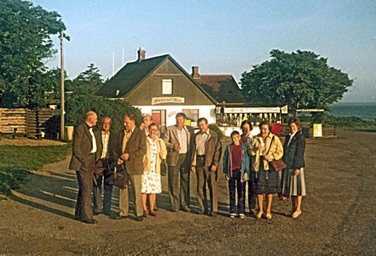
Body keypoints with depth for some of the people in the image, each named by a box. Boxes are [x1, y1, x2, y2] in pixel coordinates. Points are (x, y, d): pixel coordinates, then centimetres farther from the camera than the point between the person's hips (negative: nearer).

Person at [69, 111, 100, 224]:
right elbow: (76, 147, -15)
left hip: (90, 164, 9)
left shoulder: (91, 130, 18)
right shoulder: (80, 129, -11)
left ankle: (79, 214, 21)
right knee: (86, 189, -9)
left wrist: (95, 159, 12)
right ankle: (86, 216, -5)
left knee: (84, 189, 13)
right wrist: (84, 160, -17)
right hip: (82, 164, -9)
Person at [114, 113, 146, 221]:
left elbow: (143, 150, -10)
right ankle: (123, 212, 17)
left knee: (137, 191, -1)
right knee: (122, 189, 8)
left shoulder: (140, 133, -3)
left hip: (134, 166, -5)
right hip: (122, 166, 5)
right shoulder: (121, 133, 15)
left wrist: (130, 155, -18)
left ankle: (139, 213, 8)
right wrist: (117, 158, -1)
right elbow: (116, 148, 18)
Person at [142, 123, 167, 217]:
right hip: (145, 168, -4)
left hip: (156, 169, 4)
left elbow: (163, 155, 12)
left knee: (154, 190, 7)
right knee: (144, 189, -4)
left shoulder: (160, 142, 12)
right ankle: (144, 209, 7)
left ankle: (152, 209, 18)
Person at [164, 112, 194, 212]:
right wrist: (172, 146, -14)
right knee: (173, 182, -1)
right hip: (174, 158, -2)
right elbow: (165, 141, 3)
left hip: (186, 157, 2)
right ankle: (174, 205, 7)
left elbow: (192, 144, 12)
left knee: (185, 181, 6)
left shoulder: (190, 130, 10)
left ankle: (184, 204, 15)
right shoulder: (170, 129, 4)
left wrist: (191, 157, 2)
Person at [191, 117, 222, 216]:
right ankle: (202, 208, 17)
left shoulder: (214, 135, -1)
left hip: (210, 163, -5)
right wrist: (193, 163, 8)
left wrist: (215, 164, -13)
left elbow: (218, 150, -6)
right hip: (199, 163, 5)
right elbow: (194, 150, 15)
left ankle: (214, 209, -1)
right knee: (200, 186, 8)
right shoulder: (196, 136, 15)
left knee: (212, 186, -5)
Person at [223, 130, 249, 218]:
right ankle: (232, 211, 12)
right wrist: (225, 172, 6)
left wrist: (246, 172, -1)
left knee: (241, 192, 2)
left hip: (241, 171, -1)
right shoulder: (229, 147, 5)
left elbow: (246, 160, 5)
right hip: (231, 171, 1)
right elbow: (225, 159, 10)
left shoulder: (243, 147, 3)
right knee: (232, 192, 5)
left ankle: (241, 212, 9)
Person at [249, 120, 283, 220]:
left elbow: (280, 152, 1)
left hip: (270, 166, -2)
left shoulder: (274, 139, 3)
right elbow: (249, 151, 7)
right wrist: (256, 149, -14)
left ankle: (268, 211, 14)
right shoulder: (255, 139, 10)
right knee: (259, 189, 2)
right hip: (258, 166, 2)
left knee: (269, 189, 3)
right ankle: (260, 210, 17)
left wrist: (271, 156, -15)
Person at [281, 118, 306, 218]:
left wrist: (297, 168, -17)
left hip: (296, 166, -7)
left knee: (297, 187, 0)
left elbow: (300, 154, -14)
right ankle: (293, 207, 23)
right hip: (287, 166, 7)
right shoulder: (288, 137, 14)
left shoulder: (300, 137, -9)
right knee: (290, 186, 12)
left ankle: (298, 209, 8)